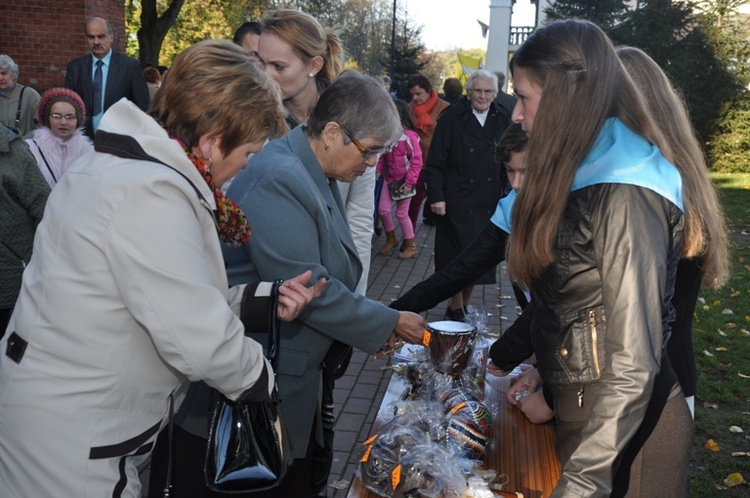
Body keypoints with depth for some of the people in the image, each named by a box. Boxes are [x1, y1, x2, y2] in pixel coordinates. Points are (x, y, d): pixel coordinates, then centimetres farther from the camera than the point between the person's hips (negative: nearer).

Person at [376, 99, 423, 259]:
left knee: (401, 214, 2)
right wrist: (378, 170, -2)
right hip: (389, 179, 6)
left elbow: (417, 161, -17)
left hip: (404, 181, -6)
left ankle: (410, 246, 19)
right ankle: (391, 239, 26)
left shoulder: (409, 136, -19)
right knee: (383, 209, 3)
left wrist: (409, 182, -18)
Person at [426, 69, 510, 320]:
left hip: (488, 203, 4)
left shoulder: (502, 120, 6)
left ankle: (464, 305, 25)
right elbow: (435, 162, -6)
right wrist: (436, 195, -13)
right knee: (458, 256, 0)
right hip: (457, 202, -4)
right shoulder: (453, 118, -5)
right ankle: (456, 309, 13)